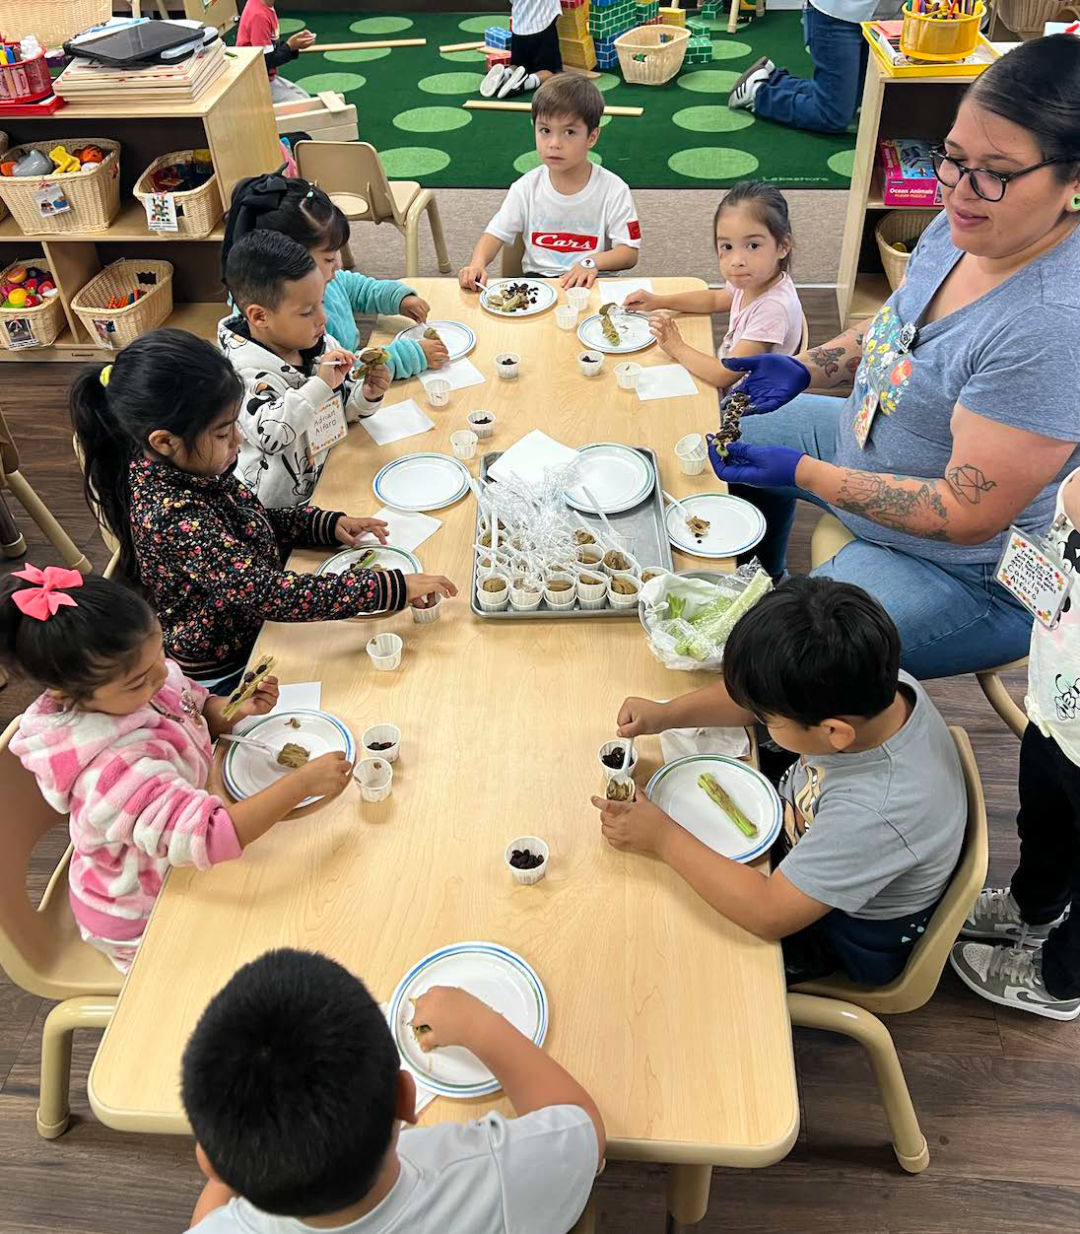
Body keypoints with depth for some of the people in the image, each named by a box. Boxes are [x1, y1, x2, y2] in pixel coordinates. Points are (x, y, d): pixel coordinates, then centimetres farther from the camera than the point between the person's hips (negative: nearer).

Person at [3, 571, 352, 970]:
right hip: (140, 919, -7)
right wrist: (303, 783, -46)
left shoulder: (144, 679, -17)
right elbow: (206, 837, -48)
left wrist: (240, 709, -17)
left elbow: (199, 709, 4)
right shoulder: (116, 768, -42)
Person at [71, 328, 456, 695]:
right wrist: (392, 588, -38)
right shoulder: (174, 516, -34)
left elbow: (251, 524, 11)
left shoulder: (183, 469, -7)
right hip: (223, 676, -7)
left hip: (250, 628, 8)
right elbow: (269, 594, -39)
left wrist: (328, 524, -4)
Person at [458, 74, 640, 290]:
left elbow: (630, 253, -6)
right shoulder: (526, 187, 0)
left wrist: (592, 262, -26)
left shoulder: (613, 190, -7)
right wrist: (477, 264, -20)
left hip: (591, 283, -2)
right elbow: (495, 234, 3)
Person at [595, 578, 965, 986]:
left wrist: (662, 837, -29)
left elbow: (769, 915, -35)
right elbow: (759, 696, -5)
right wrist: (668, 714, -16)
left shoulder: (877, 813, -44)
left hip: (852, 934, -6)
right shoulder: (873, 684, -25)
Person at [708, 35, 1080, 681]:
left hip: (968, 573, -9)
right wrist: (806, 368, -7)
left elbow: (967, 516, -32)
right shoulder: (965, 225, -9)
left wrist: (803, 473, -30)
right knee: (744, 433, 22)